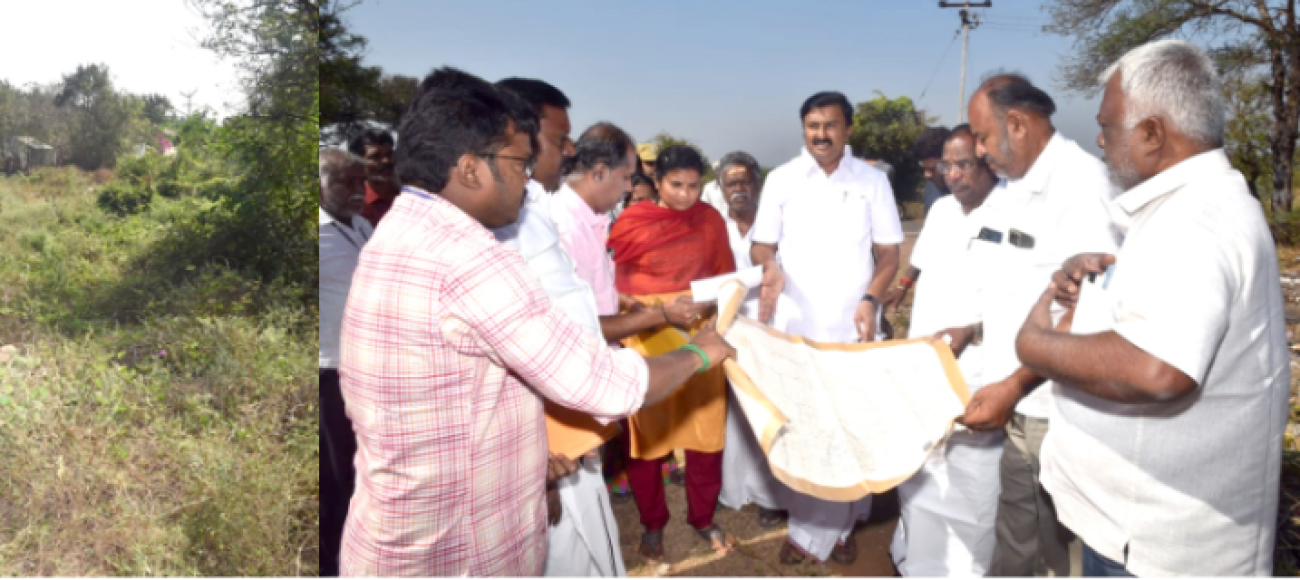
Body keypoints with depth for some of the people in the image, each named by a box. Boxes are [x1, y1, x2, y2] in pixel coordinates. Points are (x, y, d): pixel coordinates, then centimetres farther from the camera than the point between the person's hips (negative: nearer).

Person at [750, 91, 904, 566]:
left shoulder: (872, 181, 4)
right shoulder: (781, 179, 3)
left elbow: (889, 253, 4)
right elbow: (761, 244, 3)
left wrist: (871, 300, -14)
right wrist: (770, 266, -20)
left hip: (853, 325, 1)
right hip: (795, 323, 0)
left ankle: (840, 523, 23)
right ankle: (806, 525, 18)